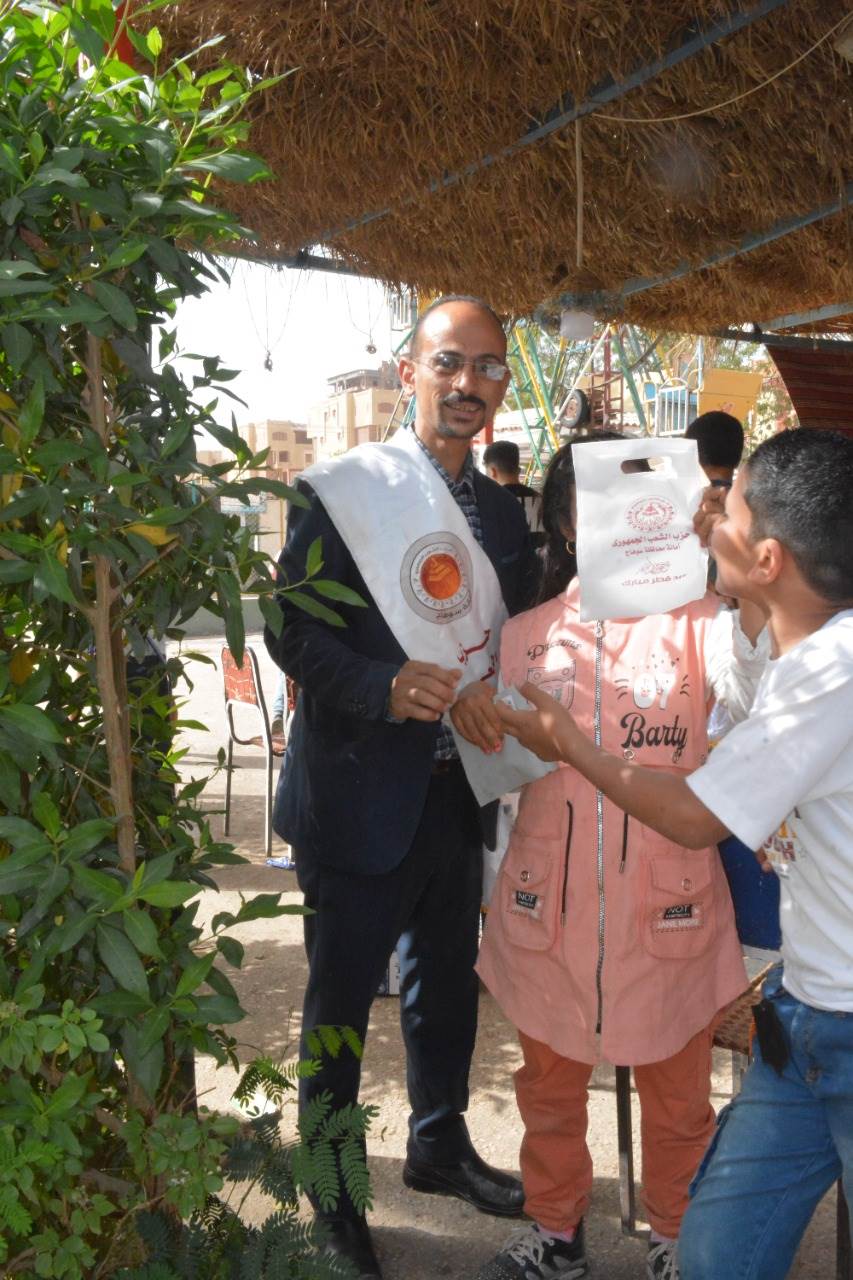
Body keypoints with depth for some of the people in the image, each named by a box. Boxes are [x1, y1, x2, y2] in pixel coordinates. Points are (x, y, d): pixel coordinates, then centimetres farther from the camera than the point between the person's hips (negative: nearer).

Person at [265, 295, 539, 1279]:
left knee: (447, 979, 21)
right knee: (341, 996, 8)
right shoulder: (343, 489, -10)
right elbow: (292, 629, -15)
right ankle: (333, 1201, 28)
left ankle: (438, 1146, 44)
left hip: (455, 788, 6)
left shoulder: (500, 513, 9)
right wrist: (381, 688, -30)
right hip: (360, 793, -6)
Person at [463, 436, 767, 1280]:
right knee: (550, 1085, 19)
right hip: (550, 904, 2)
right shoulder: (527, 635, 4)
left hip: (666, 905, -2)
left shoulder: (694, 620, -4)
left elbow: (758, 699, -25)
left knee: (676, 1094, 15)